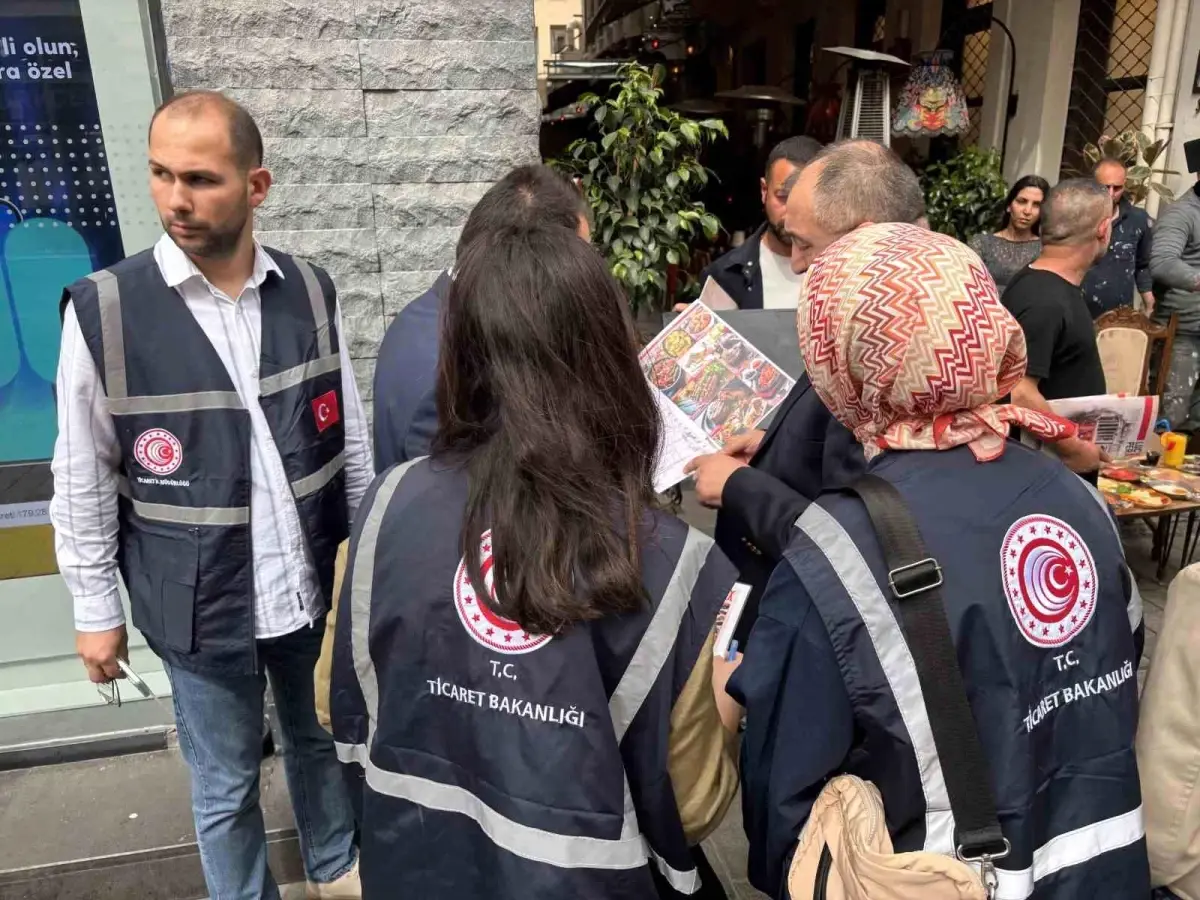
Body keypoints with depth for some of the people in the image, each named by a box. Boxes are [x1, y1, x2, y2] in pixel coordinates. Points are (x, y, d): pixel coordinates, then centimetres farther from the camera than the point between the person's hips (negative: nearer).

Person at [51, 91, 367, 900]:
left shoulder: (311, 292, -5)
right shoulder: (102, 310, -12)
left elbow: (351, 440, 2)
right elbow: (84, 478, -4)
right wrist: (96, 607, 0)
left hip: (315, 584, 3)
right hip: (200, 601, -2)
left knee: (322, 741, 25)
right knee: (225, 785, 17)